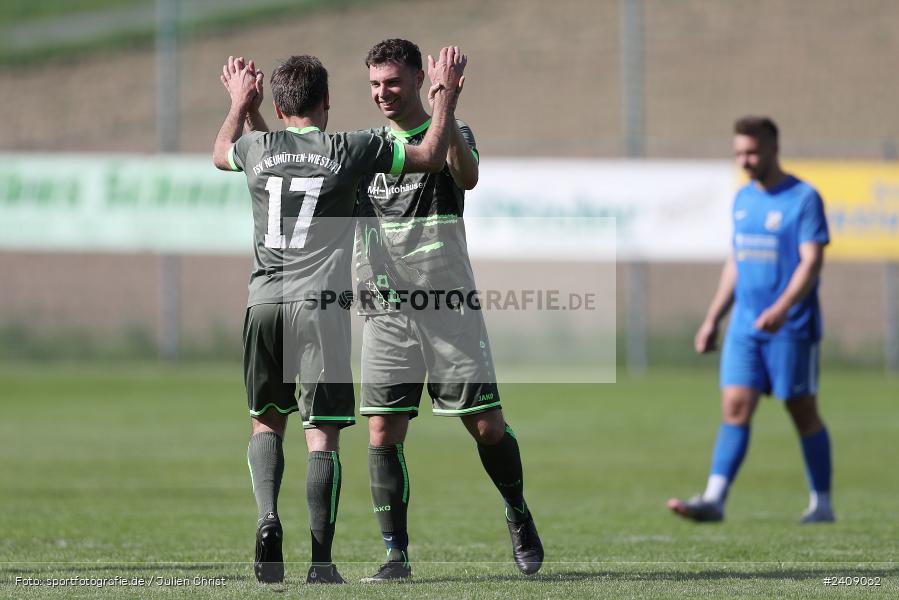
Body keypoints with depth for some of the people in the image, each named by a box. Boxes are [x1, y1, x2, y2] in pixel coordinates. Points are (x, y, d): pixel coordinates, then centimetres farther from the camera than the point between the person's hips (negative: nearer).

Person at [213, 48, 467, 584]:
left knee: (267, 422, 17)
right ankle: (321, 561, -6)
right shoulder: (350, 150, 0)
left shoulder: (257, 149, 8)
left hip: (265, 302, 3)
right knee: (323, 436, -1)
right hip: (321, 304, -3)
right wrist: (446, 94, 24)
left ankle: (268, 519, -6)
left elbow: (220, 154, 34)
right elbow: (431, 157, 12)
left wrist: (240, 104, 49)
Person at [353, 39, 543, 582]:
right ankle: (396, 554, 0)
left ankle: (519, 517, 23)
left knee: (487, 427, -2)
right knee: (383, 434, -7)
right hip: (386, 312, 3)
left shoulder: (452, 135, 3)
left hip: (449, 307, -3)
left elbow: (467, 178, -19)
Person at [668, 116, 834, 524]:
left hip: (792, 327, -5)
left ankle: (821, 504, 14)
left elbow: (812, 262, -16)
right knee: (734, 408, -5)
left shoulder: (804, 199, -8)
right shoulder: (743, 199, 13)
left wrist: (782, 308, -30)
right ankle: (714, 499, -13)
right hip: (745, 324, 6)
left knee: (803, 414, 2)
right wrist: (713, 318, 18)